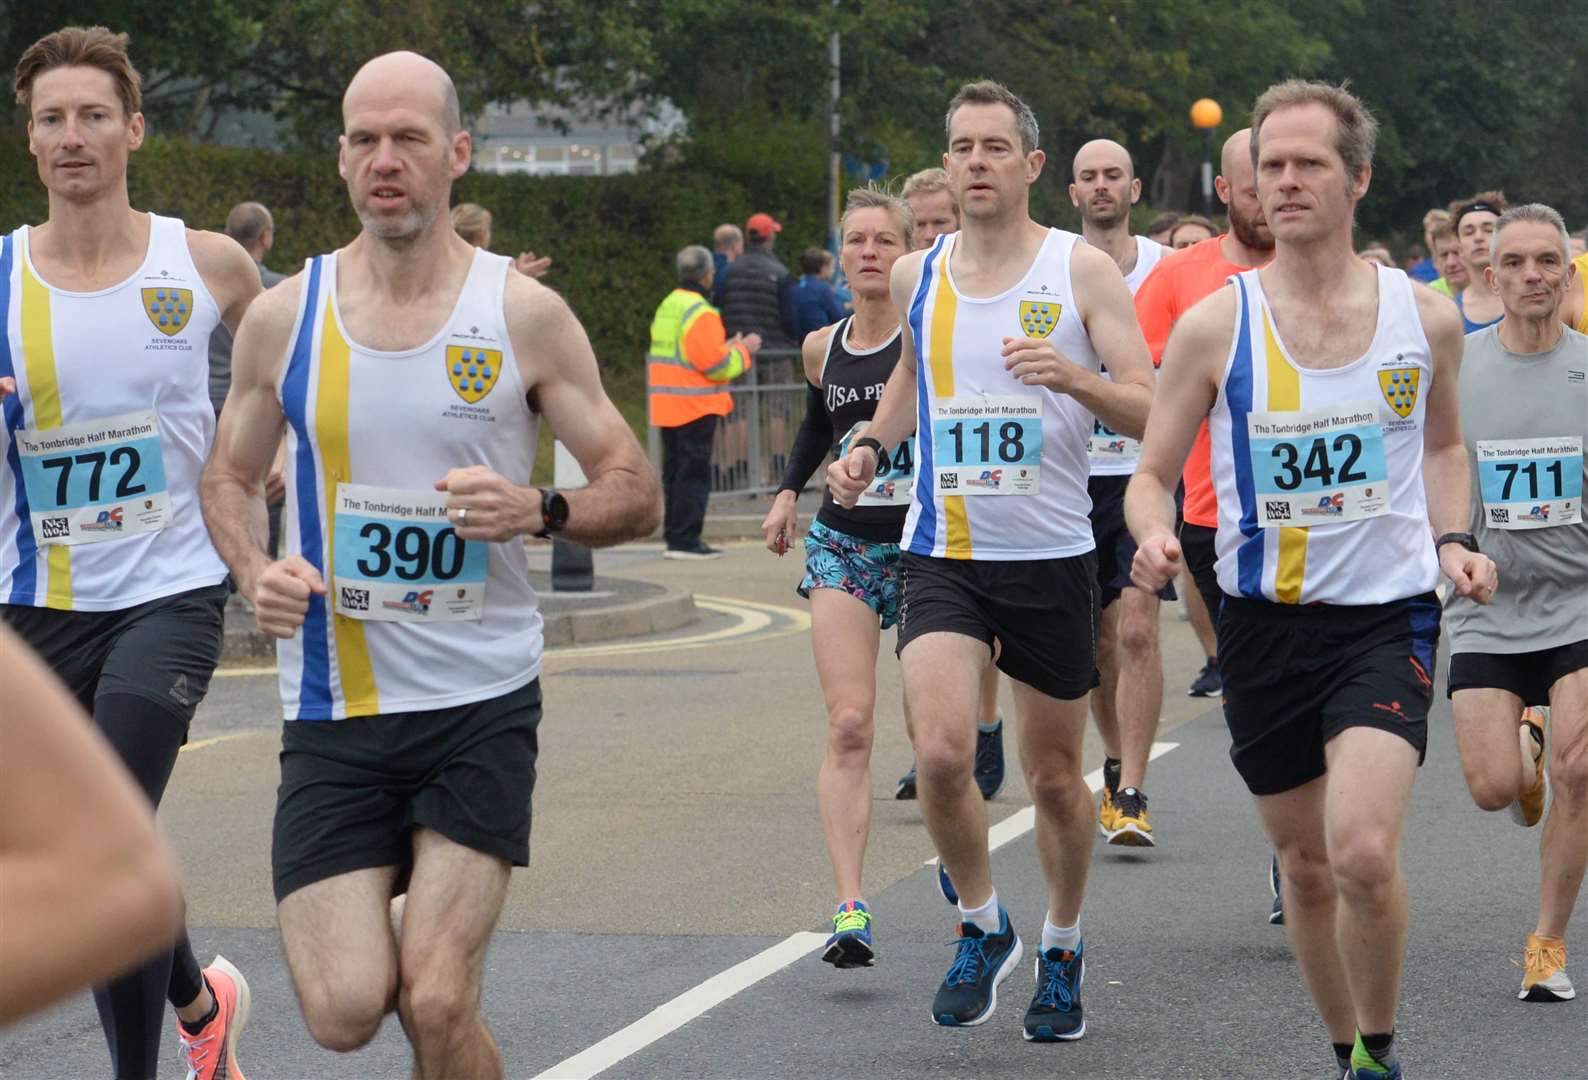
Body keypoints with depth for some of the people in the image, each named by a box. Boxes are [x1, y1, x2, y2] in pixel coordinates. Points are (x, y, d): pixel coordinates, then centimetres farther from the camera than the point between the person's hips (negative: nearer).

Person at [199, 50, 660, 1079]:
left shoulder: (524, 315, -3)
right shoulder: (283, 316, 3)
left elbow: (638, 493, 2)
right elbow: (231, 476, 17)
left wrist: (540, 510, -19)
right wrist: (257, 570, -4)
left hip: (482, 702, -1)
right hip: (332, 711, 2)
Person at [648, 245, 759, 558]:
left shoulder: (666, 307, 14)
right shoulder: (700, 313, -16)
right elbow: (714, 364, -19)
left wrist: (727, 348, 21)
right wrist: (743, 350, -2)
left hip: (667, 407, 9)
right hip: (696, 406, -9)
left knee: (674, 471, 13)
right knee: (694, 473, -6)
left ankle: (673, 537, 16)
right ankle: (685, 540, -8)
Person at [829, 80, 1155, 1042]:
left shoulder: (1081, 269, -5)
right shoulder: (917, 274, 5)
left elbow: (1154, 411, -9)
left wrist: (1074, 378, -27)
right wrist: (871, 444, 10)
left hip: (1052, 555, -1)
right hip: (943, 554, 2)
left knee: (1055, 777, 10)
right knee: (942, 752, -19)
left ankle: (1063, 947, 34)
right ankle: (983, 927, 5)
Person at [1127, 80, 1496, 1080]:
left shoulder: (1426, 316, -1)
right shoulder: (1214, 324, -5)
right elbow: (1152, 473, 3)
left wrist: (1452, 538, 1)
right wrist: (1156, 535, -19)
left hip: (1389, 614, -1)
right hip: (1264, 621, 2)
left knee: (1363, 853, -21)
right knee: (1306, 864, 13)